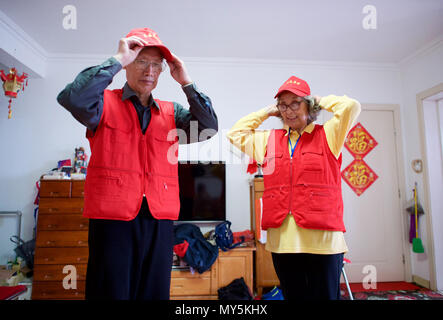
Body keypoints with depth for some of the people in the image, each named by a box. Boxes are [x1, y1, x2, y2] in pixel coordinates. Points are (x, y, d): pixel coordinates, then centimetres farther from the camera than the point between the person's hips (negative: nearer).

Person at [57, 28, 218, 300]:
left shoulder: (171, 112, 14)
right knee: (111, 291, 3)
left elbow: (209, 128, 3)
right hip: (112, 218, -3)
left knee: (155, 292, 11)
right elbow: (71, 99, -14)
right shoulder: (105, 102, 6)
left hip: (160, 221, 3)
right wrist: (117, 60, -10)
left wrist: (186, 83, -2)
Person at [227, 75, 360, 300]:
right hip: (282, 239, 3)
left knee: (325, 295, 6)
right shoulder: (268, 140, 16)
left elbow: (351, 106, -7)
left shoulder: (327, 135, 6)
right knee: (293, 295, 15)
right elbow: (235, 134, 20)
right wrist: (266, 112, 18)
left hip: (322, 239, -3)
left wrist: (320, 101, 9)